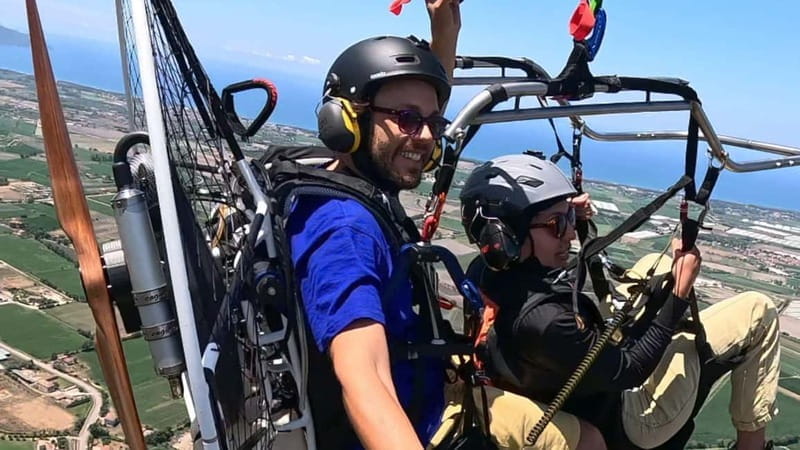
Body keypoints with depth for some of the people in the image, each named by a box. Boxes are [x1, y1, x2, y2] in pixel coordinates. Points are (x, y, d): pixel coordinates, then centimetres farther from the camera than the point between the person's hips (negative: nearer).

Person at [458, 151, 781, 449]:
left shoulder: (482, 270, -15)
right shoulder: (541, 320, -40)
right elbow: (629, 370, -26)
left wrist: (564, 218, -9)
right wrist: (680, 295, -21)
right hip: (621, 424, -7)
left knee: (655, 264, 14)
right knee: (757, 311, -1)